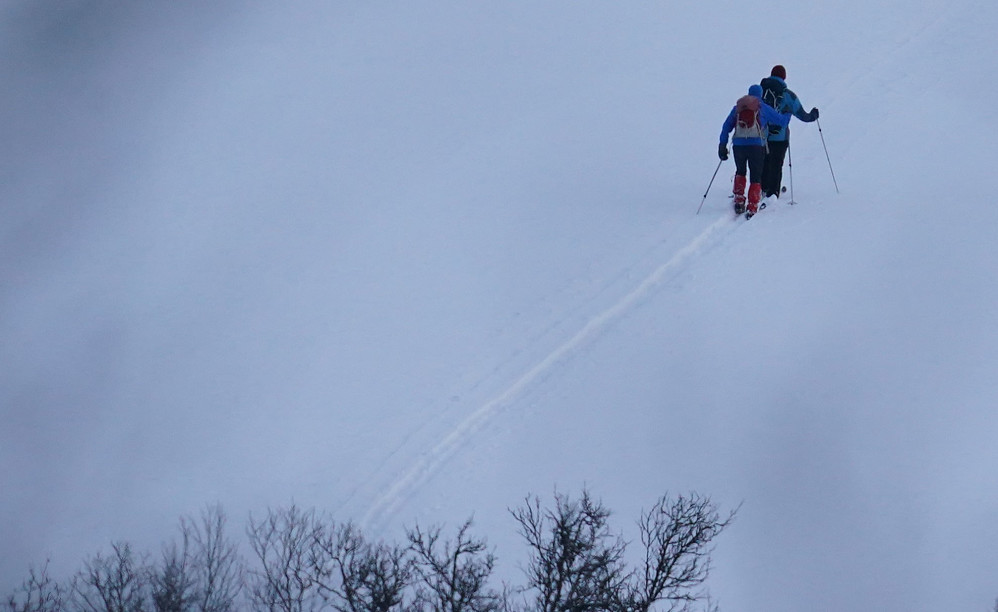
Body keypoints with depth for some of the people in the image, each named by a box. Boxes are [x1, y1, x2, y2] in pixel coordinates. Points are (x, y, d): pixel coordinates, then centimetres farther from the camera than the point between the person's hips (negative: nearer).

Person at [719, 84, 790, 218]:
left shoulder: (737, 107, 15)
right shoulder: (764, 108, 7)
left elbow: (726, 126, 13)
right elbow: (782, 121, 10)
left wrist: (722, 146, 14)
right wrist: (788, 113, 33)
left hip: (738, 145, 3)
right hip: (756, 145, -3)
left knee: (740, 172, 26)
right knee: (755, 177, 5)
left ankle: (739, 201, 14)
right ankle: (752, 208, -5)